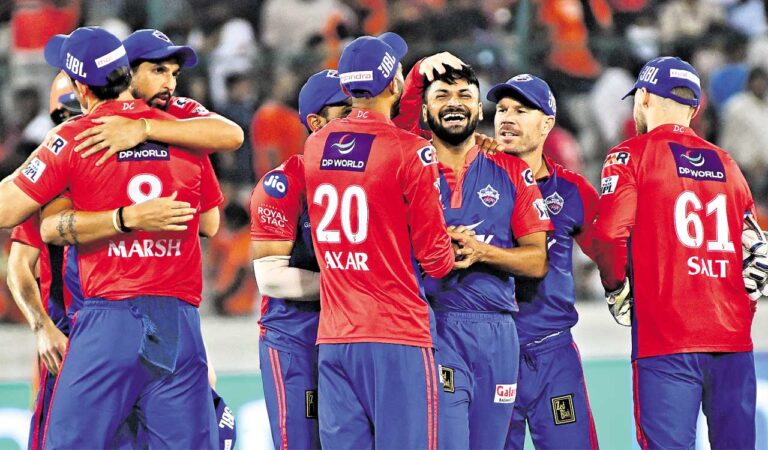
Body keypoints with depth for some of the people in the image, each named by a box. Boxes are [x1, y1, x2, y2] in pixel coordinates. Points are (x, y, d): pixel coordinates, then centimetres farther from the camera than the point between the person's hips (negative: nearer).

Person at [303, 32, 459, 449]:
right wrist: (452, 254, 15)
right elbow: (435, 259, -6)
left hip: (333, 336, 6)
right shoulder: (410, 152, -9)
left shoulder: (314, 146, 8)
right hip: (396, 336, -5)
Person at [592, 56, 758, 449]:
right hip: (733, 337, 5)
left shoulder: (632, 155, 1)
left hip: (666, 340, -5)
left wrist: (616, 289, 4)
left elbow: (610, 233, -11)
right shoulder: (726, 164, 16)